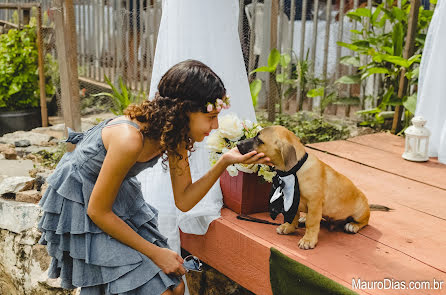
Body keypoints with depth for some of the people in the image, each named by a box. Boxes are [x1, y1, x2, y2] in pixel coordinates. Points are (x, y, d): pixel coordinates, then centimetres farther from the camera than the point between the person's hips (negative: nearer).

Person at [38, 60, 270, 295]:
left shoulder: (175, 134, -11)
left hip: (120, 196, 7)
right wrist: (155, 253, -18)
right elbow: (97, 211, -24)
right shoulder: (130, 139, -34)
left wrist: (225, 161, -18)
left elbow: (183, 201, -7)